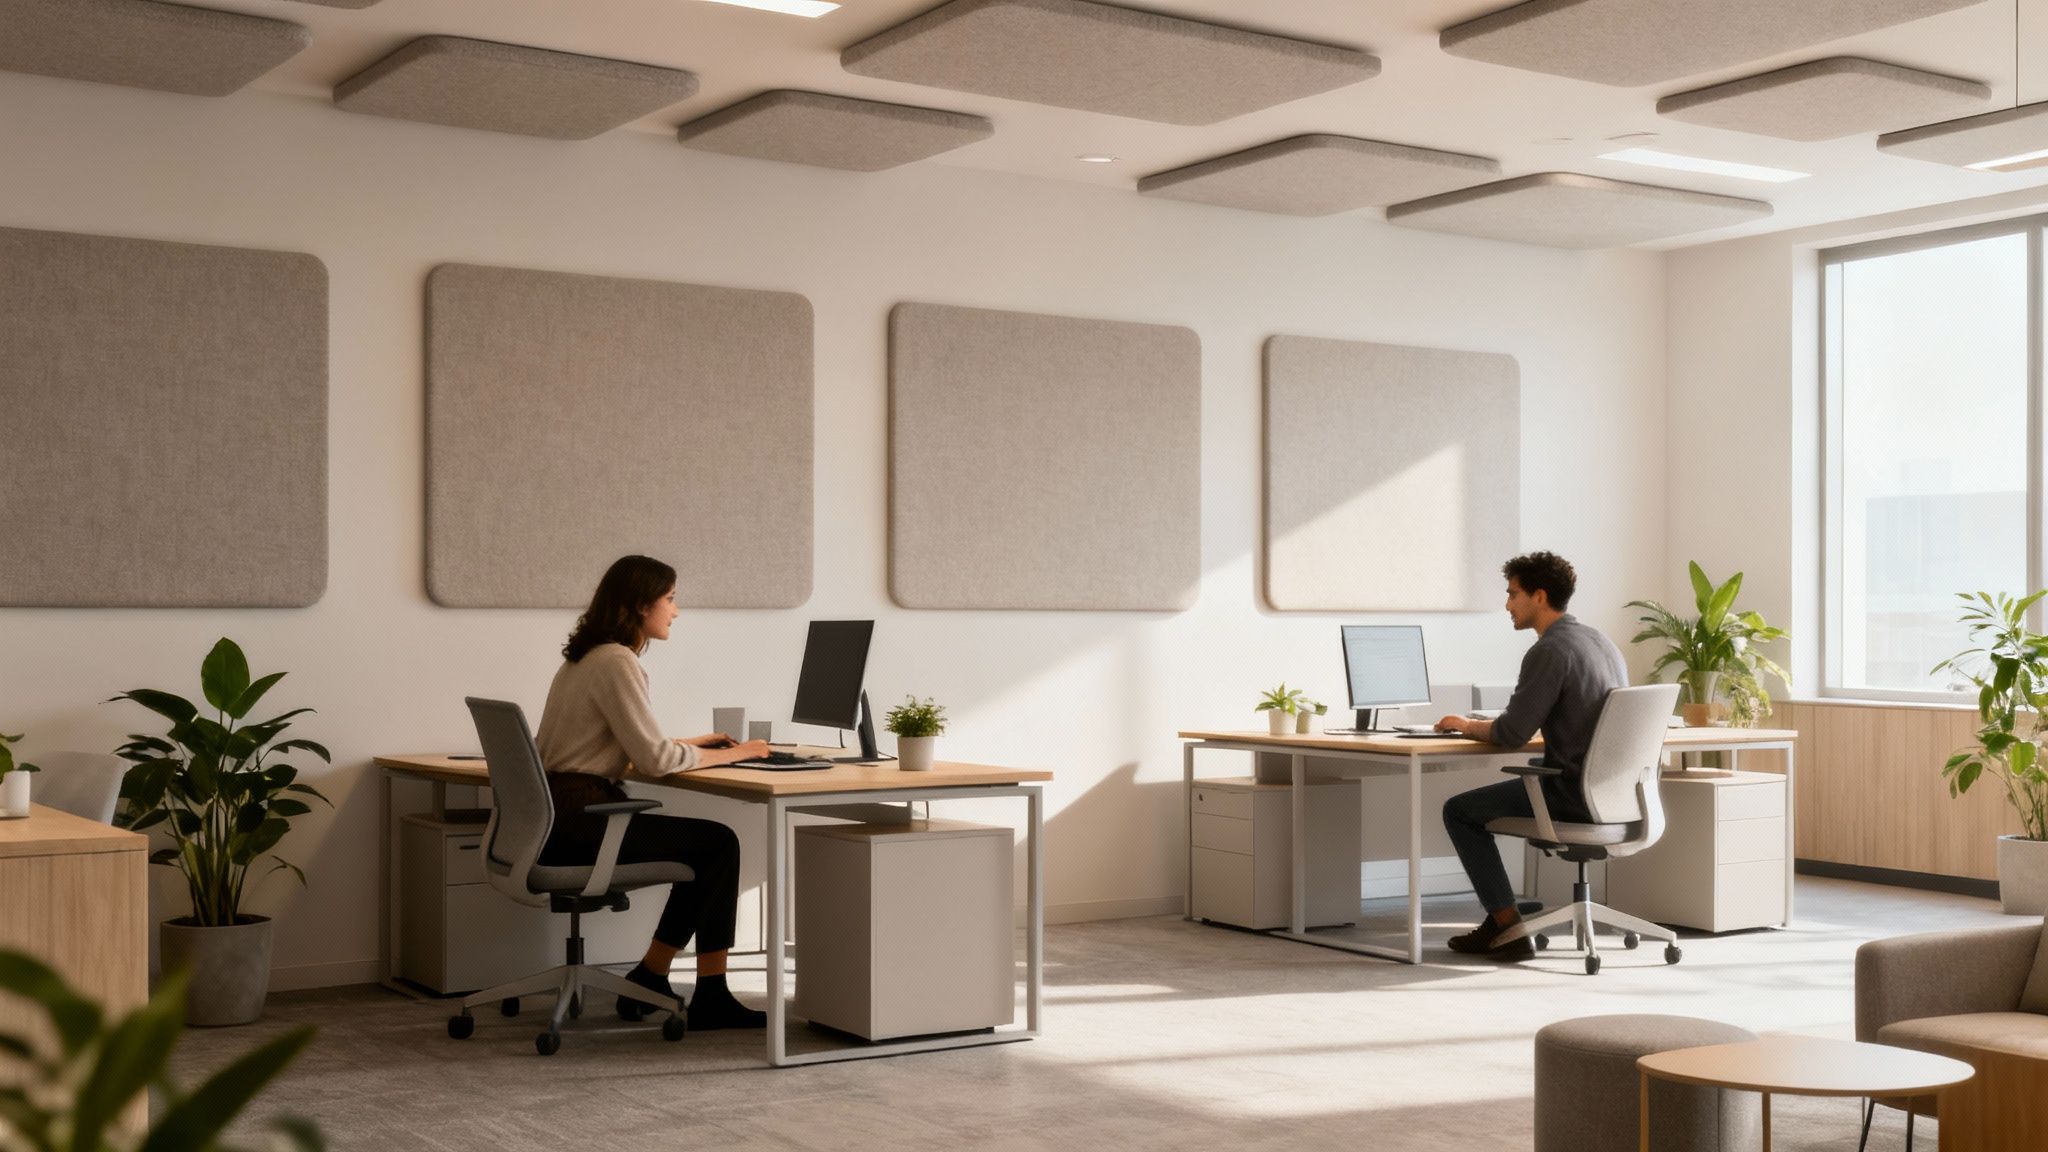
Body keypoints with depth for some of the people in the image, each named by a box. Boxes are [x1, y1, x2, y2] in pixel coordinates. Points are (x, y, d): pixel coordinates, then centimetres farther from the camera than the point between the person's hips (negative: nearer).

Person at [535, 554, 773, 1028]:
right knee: (720, 844, -4)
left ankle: (648, 981, 14)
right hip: (575, 822, -10)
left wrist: (694, 744, 15)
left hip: (558, 816, 10)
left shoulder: (589, 657, 16)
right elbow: (655, 759, -19)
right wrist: (728, 755, -7)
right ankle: (711, 999, 2)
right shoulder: (616, 663, -15)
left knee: (708, 848, 12)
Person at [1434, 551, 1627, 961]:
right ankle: (1498, 917, 29)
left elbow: (1511, 734, -18)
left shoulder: (1549, 651, -16)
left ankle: (1510, 929, 4)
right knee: (1486, 800, 29)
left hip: (1575, 796, -9)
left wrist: (1465, 725, 2)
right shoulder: (1601, 641, 13)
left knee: (1459, 810, 7)